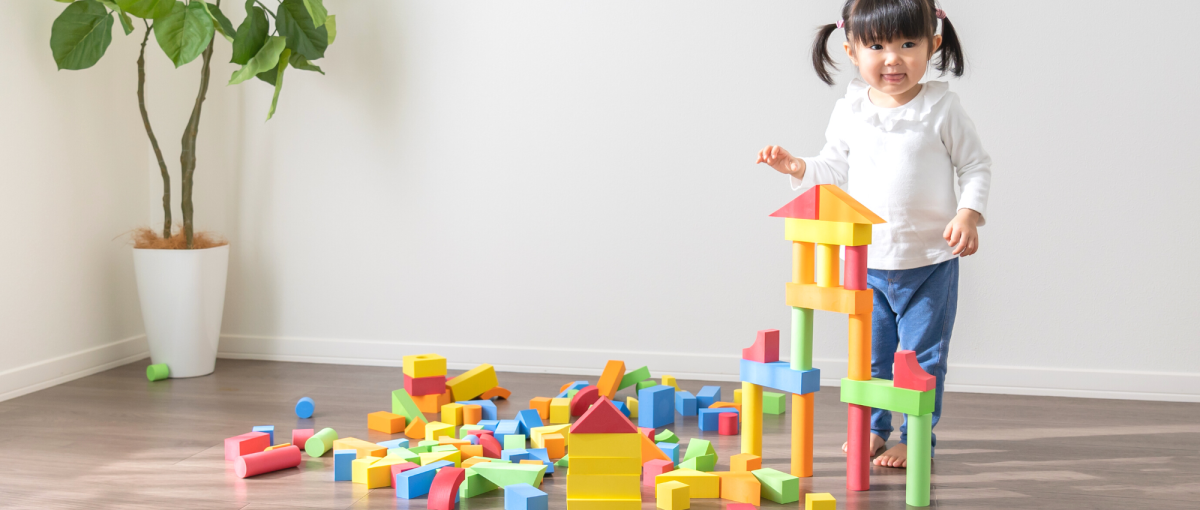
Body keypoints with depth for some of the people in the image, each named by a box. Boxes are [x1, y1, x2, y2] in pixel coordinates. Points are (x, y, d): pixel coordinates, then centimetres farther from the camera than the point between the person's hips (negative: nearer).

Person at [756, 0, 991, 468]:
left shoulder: (941, 109, -9)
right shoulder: (850, 113, 1)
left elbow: (975, 166, -2)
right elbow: (835, 170, 12)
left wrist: (968, 214, -16)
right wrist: (797, 168, -5)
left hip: (930, 261, -3)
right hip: (867, 260, 3)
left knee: (922, 355, 5)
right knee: (870, 352, 14)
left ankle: (917, 437, 17)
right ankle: (872, 428, 30)